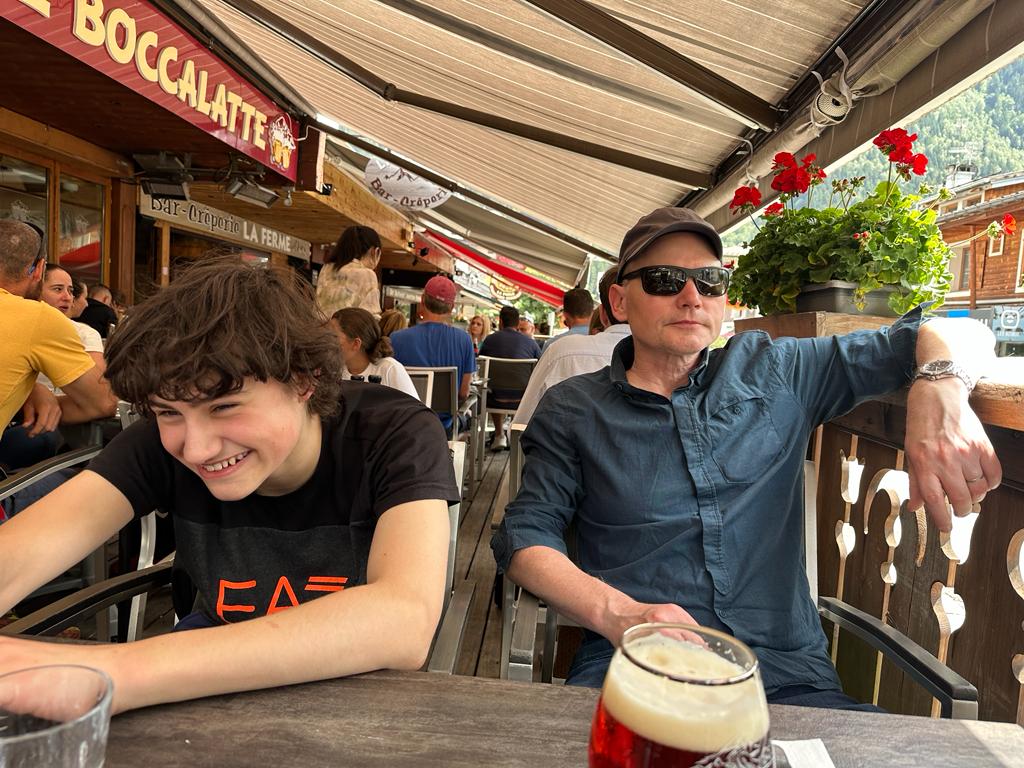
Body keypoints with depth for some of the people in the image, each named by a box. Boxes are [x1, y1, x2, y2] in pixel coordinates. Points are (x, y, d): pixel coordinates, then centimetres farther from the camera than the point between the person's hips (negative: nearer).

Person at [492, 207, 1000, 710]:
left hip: (786, 675, 3)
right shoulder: (572, 411, 8)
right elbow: (526, 533, 3)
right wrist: (616, 613, -17)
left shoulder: (775, 372, 12)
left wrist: (942, 389, -11)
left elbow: (958, 336, 15)